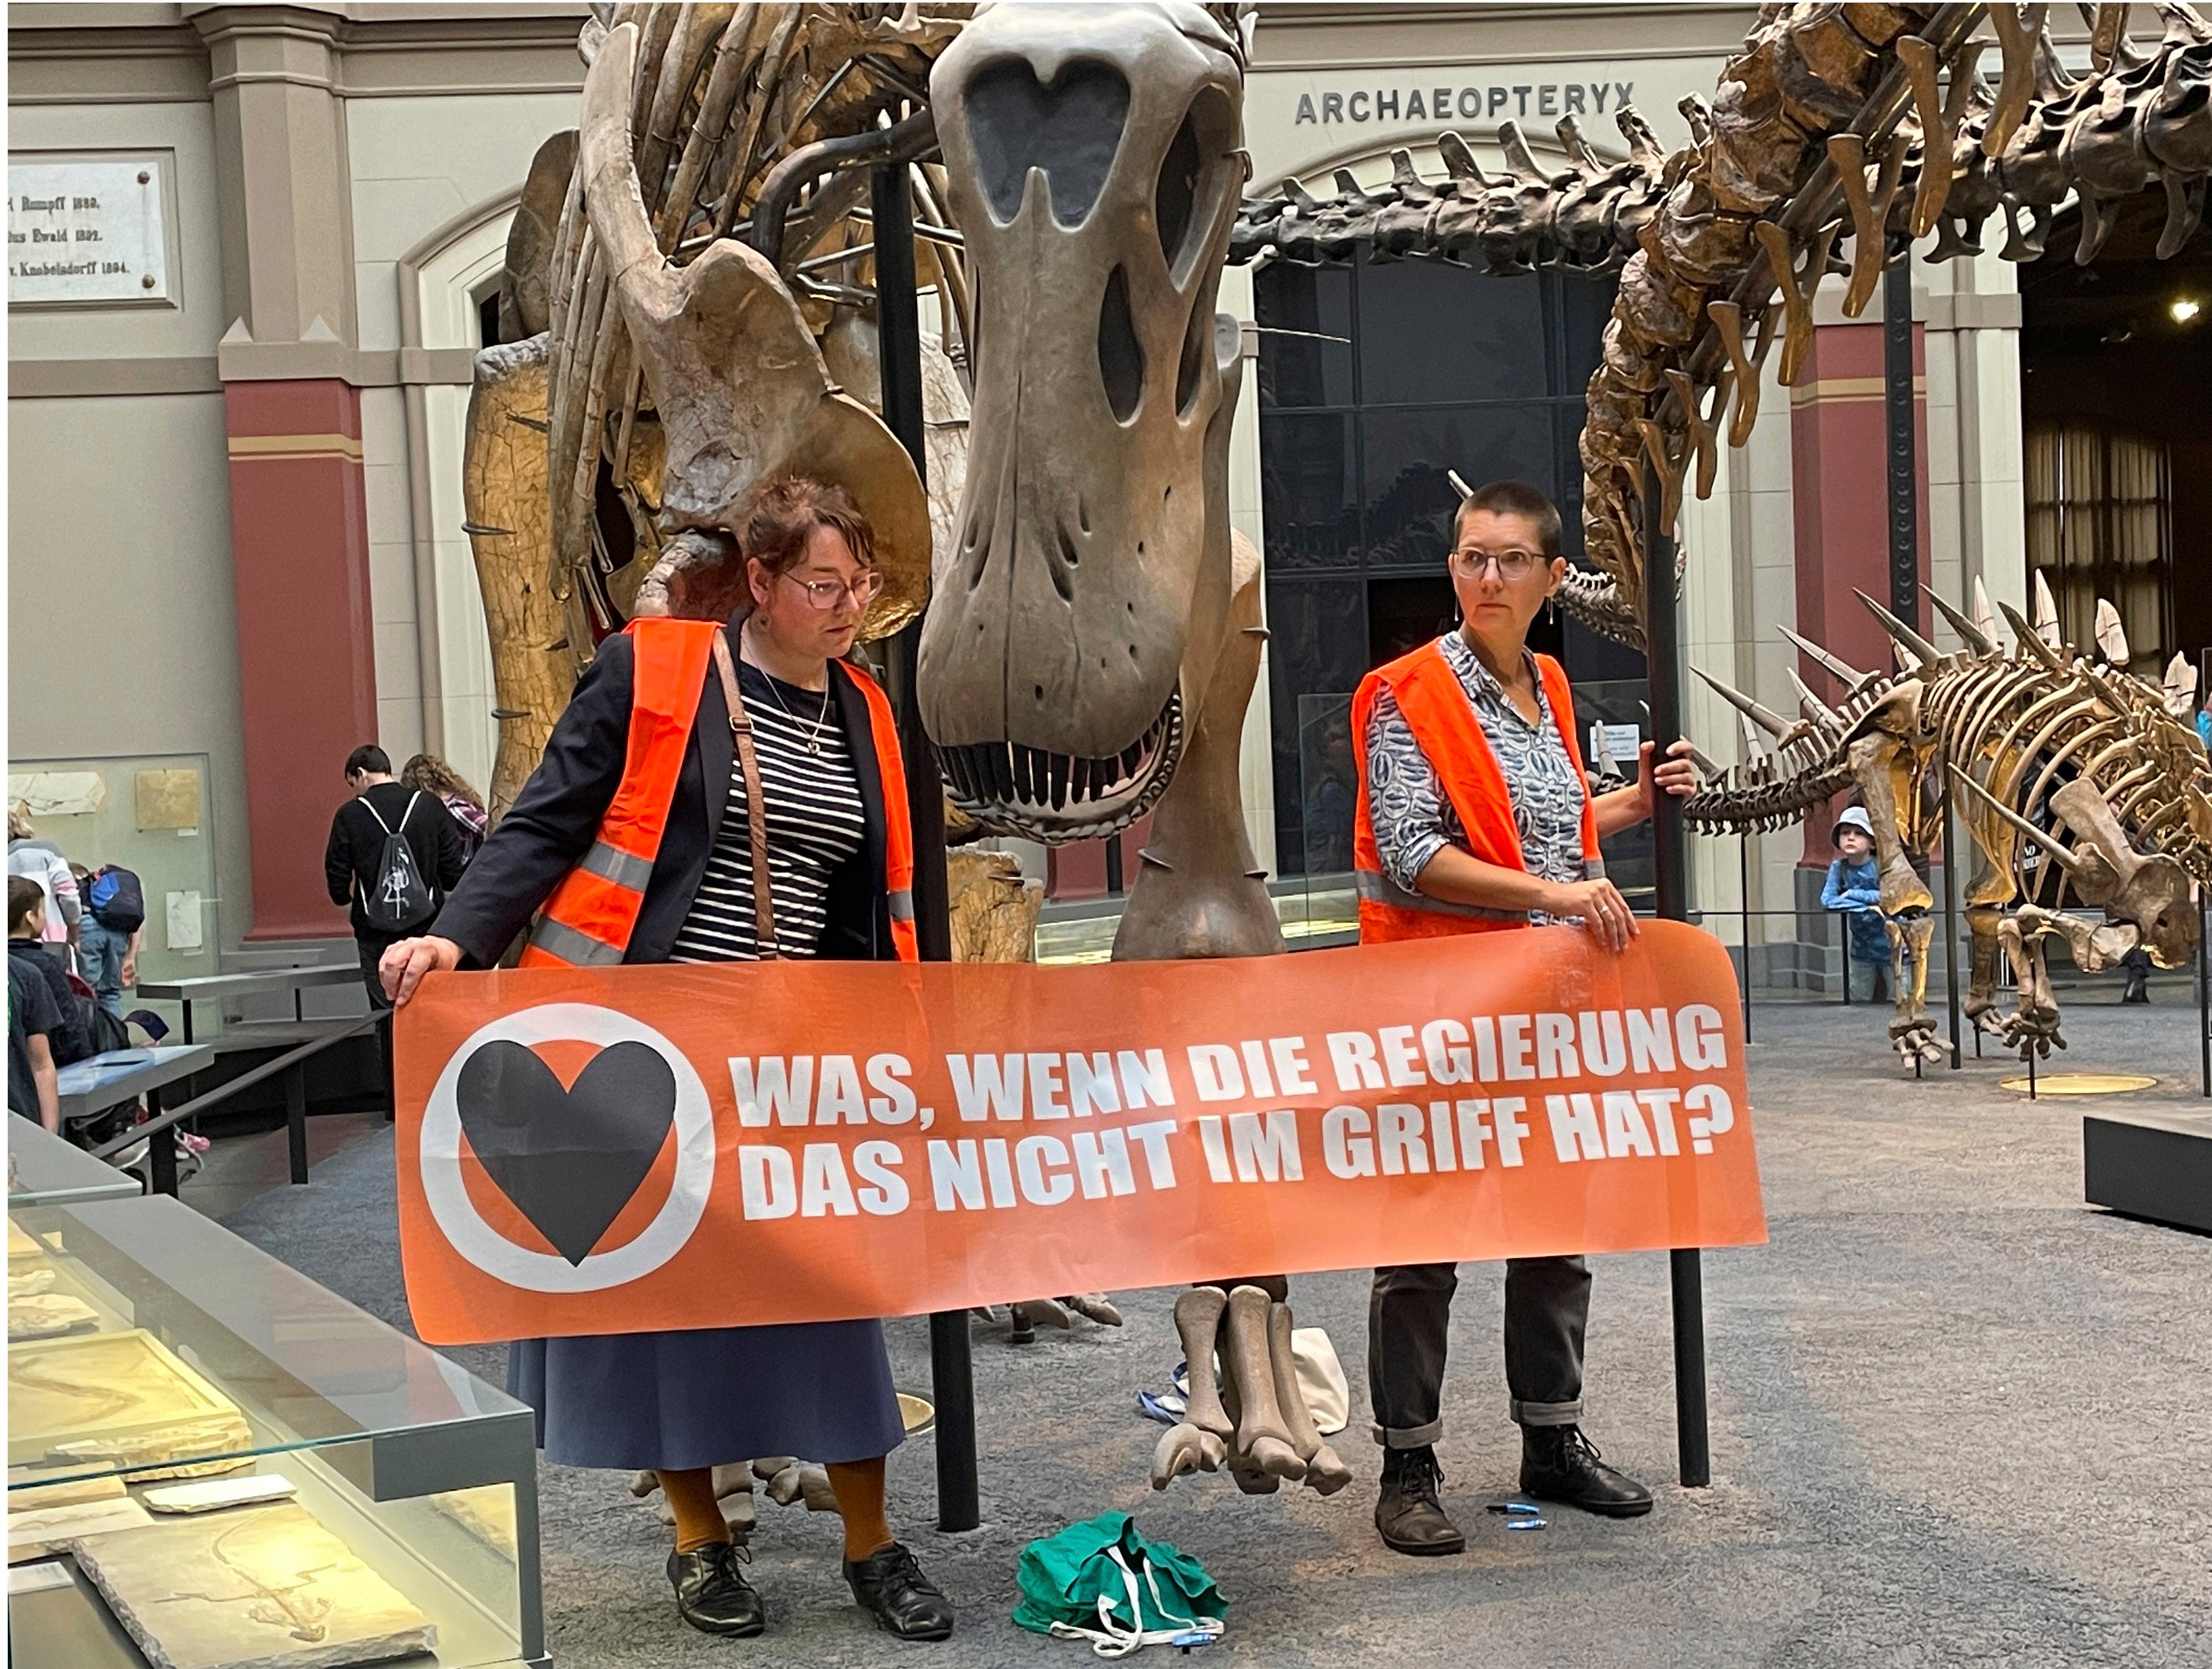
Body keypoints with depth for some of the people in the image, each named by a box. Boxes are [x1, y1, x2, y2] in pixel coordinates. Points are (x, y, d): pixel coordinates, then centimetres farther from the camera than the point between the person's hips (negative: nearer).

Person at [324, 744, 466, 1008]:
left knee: (385, 1011, 2)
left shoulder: (349, 815, -5)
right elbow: (454, 870, -1)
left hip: (375, 931, -2)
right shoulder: (430, 806, -1)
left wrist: (345, 898, 19)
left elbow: (337, 879, -3)